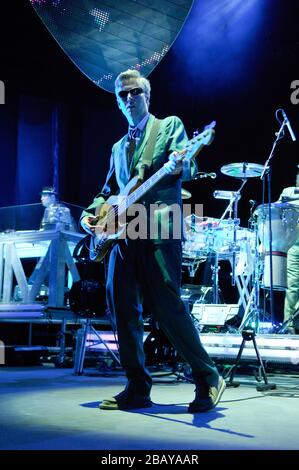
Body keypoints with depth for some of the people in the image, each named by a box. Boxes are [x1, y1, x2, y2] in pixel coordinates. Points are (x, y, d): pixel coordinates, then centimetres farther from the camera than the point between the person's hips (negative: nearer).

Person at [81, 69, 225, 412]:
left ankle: (207, 378, 0)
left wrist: (178, 165, -30)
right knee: (122, 309, 2)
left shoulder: (170, 125, 10)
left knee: (167, 306, -13)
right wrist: (91, 213, 11)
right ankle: (137, 388, 11)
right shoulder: (119, 147, 26)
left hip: (160, 230, -6)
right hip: (123, 235, 6)